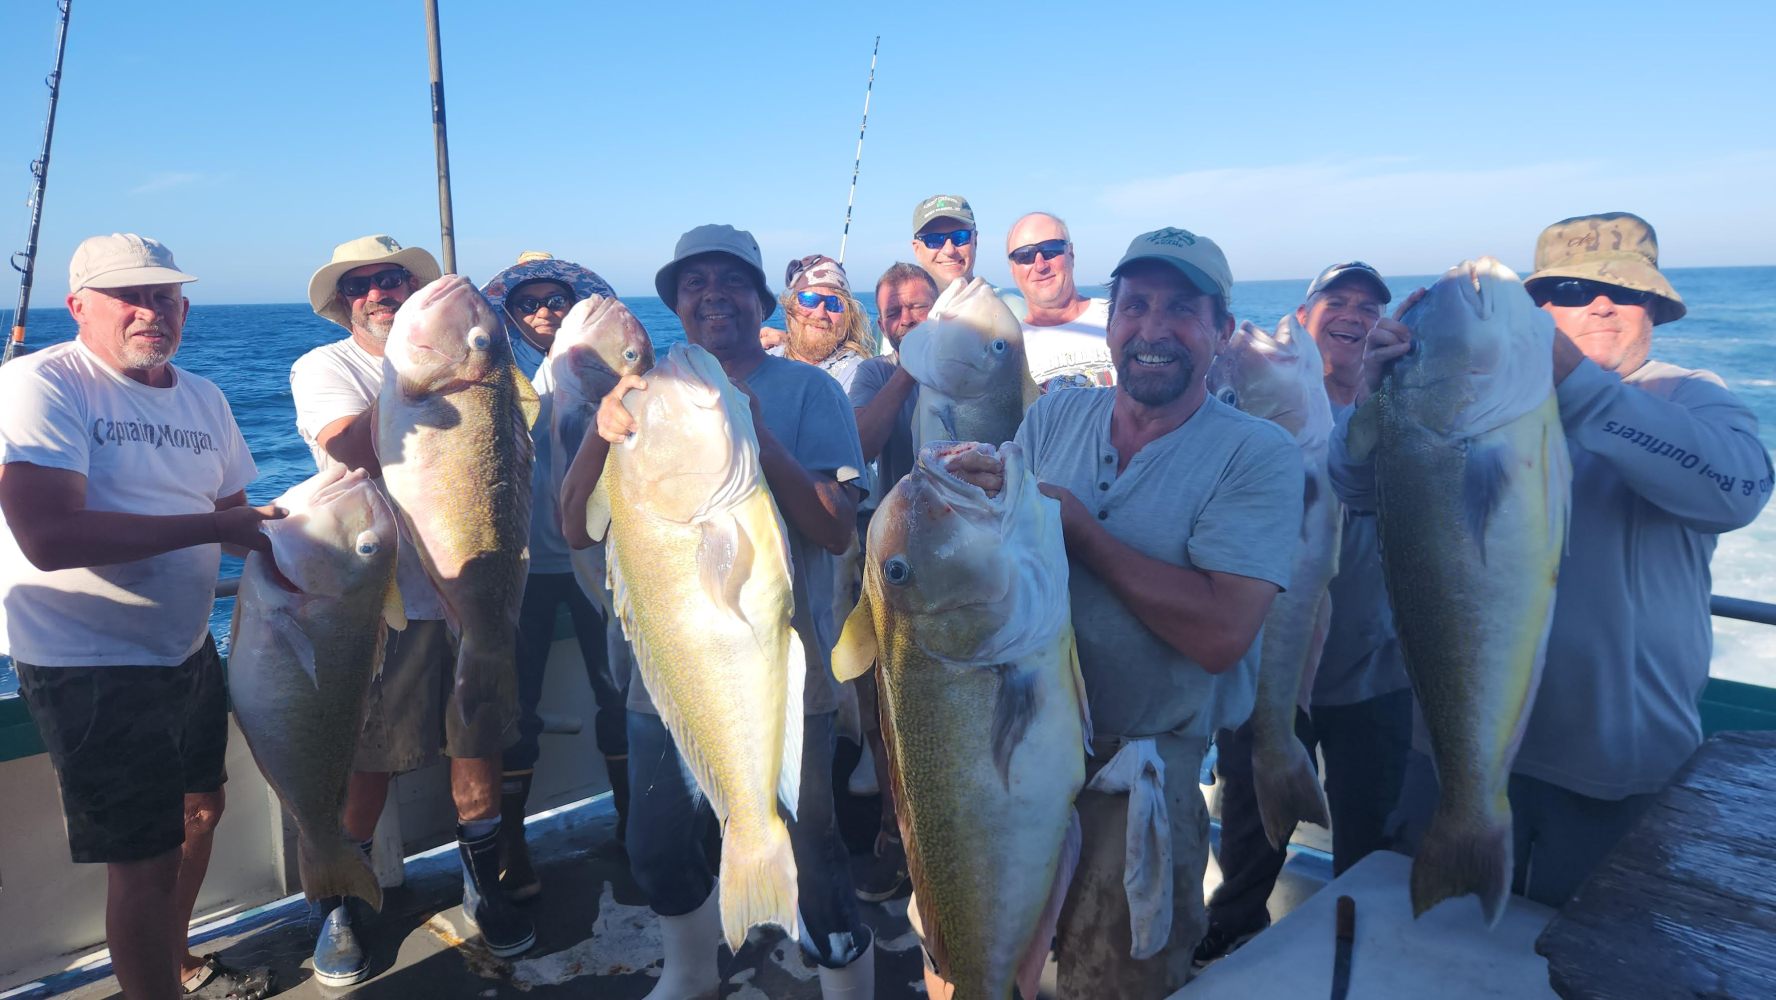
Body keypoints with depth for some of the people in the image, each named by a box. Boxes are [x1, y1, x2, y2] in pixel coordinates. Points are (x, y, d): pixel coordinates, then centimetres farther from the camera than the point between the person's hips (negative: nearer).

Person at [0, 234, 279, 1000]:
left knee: (199, 811, 23)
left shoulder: (203, 398, 6)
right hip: (91, 669, -8)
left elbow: (234, 512, 14)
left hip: (188, 651, 8)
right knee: (145, 858, 0)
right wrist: (211, 526, -25)